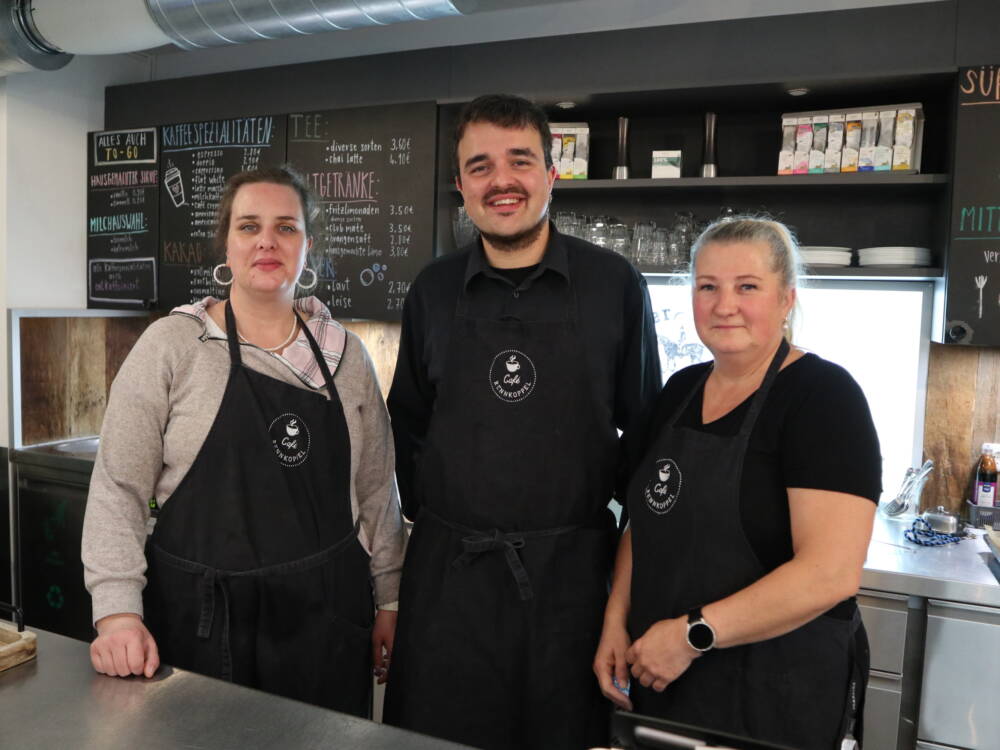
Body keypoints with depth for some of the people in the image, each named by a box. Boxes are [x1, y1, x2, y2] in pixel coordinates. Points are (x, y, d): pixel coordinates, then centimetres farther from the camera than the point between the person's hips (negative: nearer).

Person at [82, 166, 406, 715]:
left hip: (328, 617, 3)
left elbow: (376, 488, 7)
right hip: (201, 620, -2)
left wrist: (388, 599, 9)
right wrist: (118, 611, -13)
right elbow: (119, 489, -5)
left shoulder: (345, 352, 3)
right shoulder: (172, 345, -5)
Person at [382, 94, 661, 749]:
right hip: (448, 570, 2)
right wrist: (425, 512, 7)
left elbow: (644, 422, 4)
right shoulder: (433, 292, 2)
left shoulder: (614, 284, -4)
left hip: (572, 571, -1)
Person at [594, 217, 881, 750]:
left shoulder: (824, 396, -15)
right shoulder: (680, 390, 4)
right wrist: (617, 621, -2)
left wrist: (692, 633, -20)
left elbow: (831, 572, -23)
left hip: (775, 692, -5)